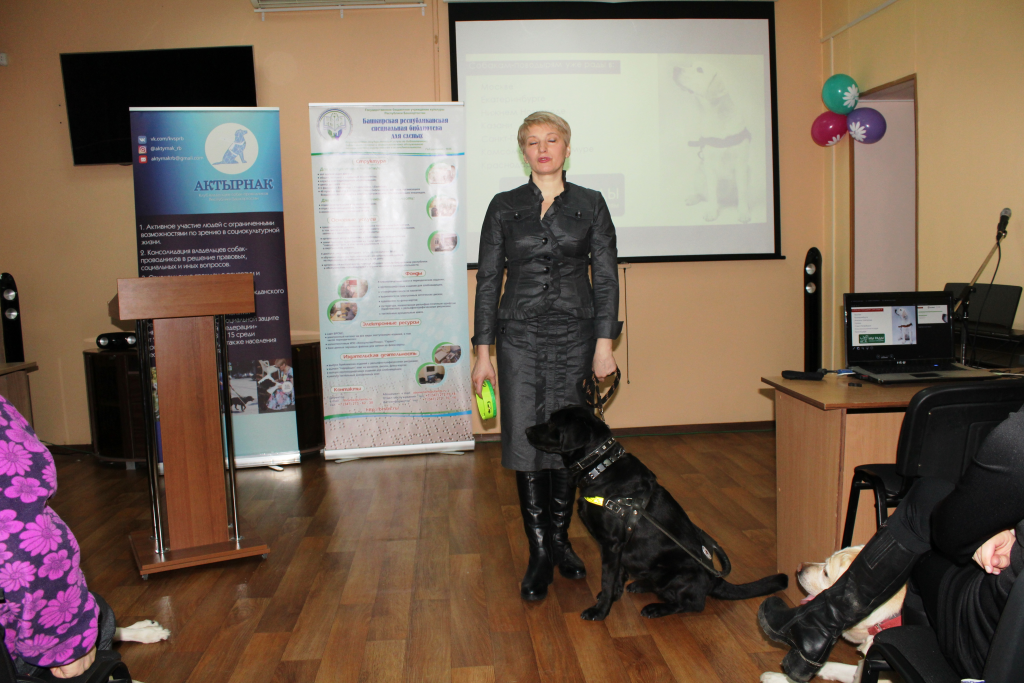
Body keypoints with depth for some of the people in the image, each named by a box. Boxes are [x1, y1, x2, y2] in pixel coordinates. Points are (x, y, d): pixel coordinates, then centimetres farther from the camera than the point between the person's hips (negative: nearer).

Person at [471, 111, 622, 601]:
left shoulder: (590, 205, 5)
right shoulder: (504, 207, 5)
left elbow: (606, 277, 3)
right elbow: (488, 279, 4)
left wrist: (604, 344, -5)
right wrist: (483, 351, -1)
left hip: (575, 338, 0)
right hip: (520, 337, 0)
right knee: (525, 442, -2)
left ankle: (559, 539, 26)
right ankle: (540, 555, 11)